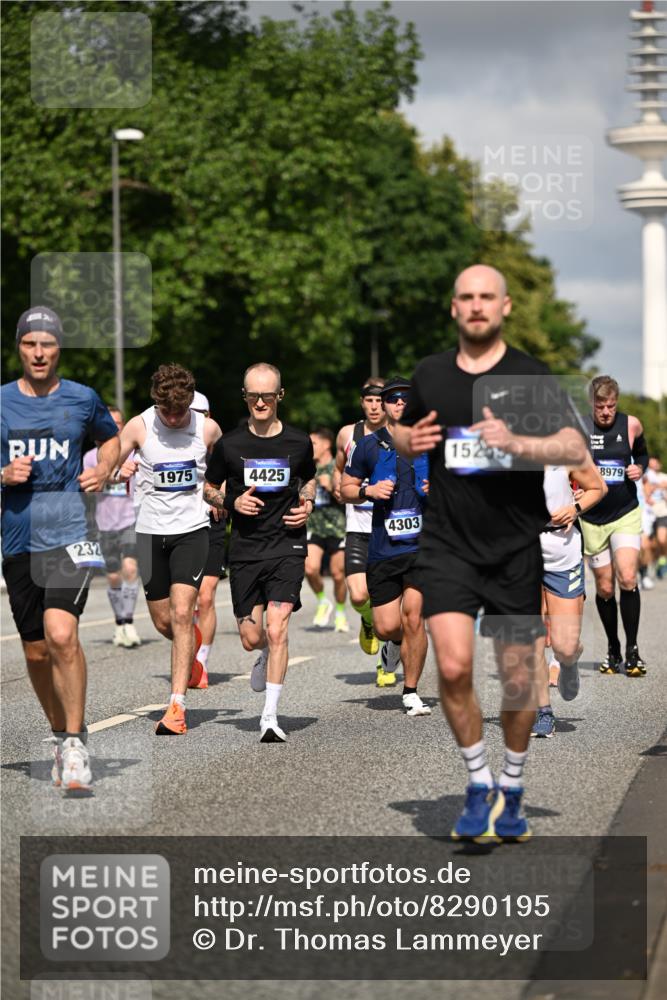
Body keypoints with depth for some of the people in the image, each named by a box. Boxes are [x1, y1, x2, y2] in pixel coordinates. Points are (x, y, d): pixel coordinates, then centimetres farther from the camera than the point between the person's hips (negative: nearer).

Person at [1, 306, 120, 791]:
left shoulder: (82, 398, 4)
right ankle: (60, 735, 29)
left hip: (69, 535, -3)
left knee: (61, 635, -21)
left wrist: (103, 472, 4)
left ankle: (75, 744, -10)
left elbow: (111, 438, 23)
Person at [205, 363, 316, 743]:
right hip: (245, 550, 1)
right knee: (251, 637, 3)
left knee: (277, 629, -15)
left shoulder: (299, 442, 2)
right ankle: (268, 657, 42)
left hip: (287, 545, -1)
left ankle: (271, 716, -10)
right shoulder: (229, 444, 0)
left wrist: (308, 506, 0)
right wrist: (231, 502, -8)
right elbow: (209, 488, 12)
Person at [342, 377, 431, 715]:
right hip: (383, 548, 1)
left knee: (412, 617, -13)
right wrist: (368, 491, -7)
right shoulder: (369, 445, 8)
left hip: (423, 544, -1)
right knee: (387, 627, -2)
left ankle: (411, 693, 2)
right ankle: (397, 643, 37)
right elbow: (346, 489, 14)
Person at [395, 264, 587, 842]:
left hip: (516, 550, -1)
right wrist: (410, 441, 1)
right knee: (454, 667, -14)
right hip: (447, 545, 1)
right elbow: (405, 434, 24)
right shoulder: (430, 375, 7)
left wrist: (515, 442, -28)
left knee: (519, 677, 6)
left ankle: (511, 791, 26)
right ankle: (480, 787, 4)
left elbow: (576, 449, -13)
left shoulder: (531, 378, -4)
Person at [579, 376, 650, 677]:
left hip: (626, 514, 0)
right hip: (592, 519, 0)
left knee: (627, 578, -17)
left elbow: (642, 454, 18)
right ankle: (613, 650, 22)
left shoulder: (631, 425, -1)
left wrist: (640, 468, -4)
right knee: (604, 588, 5)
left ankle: (632, 649, -7)